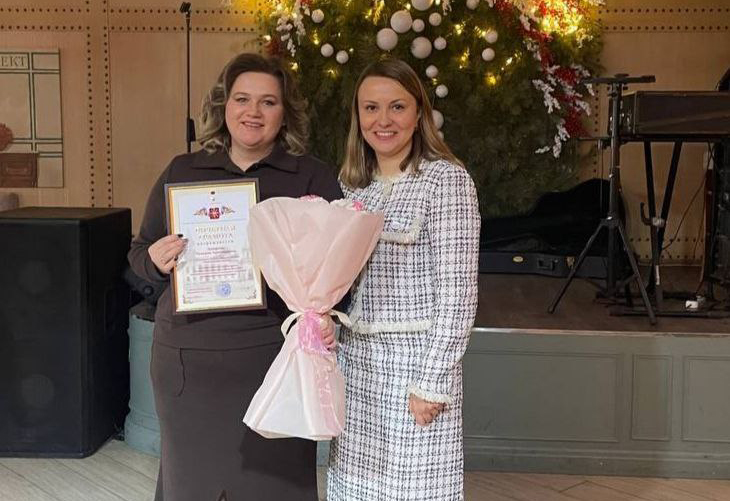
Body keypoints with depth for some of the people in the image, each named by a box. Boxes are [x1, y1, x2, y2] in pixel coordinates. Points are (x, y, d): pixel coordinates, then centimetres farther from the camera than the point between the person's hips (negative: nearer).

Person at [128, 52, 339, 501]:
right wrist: (156, 260, -8)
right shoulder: (181, 172, 9)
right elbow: (139, 253, 15)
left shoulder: (314, 178, 1)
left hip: (274, 358, -2)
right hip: (187, 359, 3)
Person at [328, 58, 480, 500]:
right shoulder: (352, 182, 11)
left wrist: (433, 383, -14)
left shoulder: (447, 179, -9)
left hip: (416, 359, -6)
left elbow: (458, 292, -12)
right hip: (355, 358, 6)